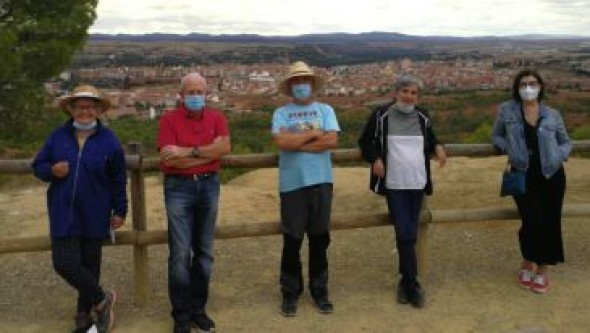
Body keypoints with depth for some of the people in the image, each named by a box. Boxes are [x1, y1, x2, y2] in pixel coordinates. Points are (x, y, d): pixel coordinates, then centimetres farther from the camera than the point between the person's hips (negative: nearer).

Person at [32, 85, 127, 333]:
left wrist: (120, 211, 2)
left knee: (90, 265, 8)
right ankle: (102, 300, 16)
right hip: (63, 214, 2)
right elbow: (38, 166, 9)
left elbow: (118, 180, 2)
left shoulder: (108, 140, -3)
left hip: (94, 216, -1)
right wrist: (52, 170, -14)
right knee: (65, 263, -6)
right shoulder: (58, 136, 1)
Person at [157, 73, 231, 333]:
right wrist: (208, 153, -9)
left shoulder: (216, 117, 6)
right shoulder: (169, 119, -2)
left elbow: (224, 147, -11)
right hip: (179, 188, -3)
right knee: (180, 253, -2)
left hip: (209, 186, 3)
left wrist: (187, 152, -14)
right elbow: (168, 158, -15)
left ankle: (198, 309, 22)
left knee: (204, 251, 9)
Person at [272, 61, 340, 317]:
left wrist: (297, 142, -10)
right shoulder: (281, 113, 3)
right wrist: (313, 133, -8)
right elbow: (282, 142, -14)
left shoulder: (325, 110, 7)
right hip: (292, 184, -1)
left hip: (321, 182, 2)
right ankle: (290, 293, 20)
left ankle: (319, 291, 24)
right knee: (292, 241, 6)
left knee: (319, 239, 11)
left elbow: (332, 140, -8)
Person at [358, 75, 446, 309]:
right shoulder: (381, 115, -2)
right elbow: (365, 142, 6)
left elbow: (431, 139, 25)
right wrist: (375, 158, -12)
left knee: (410, 234, 8)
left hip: (418, 184, 4)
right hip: (394, 184, -4)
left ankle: (405, 281, 20)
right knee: (404, 233, -10)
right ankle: (412, 283, 1)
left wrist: (438, 147, 3)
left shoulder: (423, 117, 9)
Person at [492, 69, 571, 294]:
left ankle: (542, 270, 23)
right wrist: (510, 149, -8)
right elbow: (496, 136, 11)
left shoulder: (552, 115, 2)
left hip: (551, 175, 2)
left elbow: (566, 143, 12)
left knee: (550, 223, 3)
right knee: (532, 222, -11)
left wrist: (558, 156, -8)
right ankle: (527, 265, 17)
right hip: (523, 176, -2)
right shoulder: (506, 110, 0)